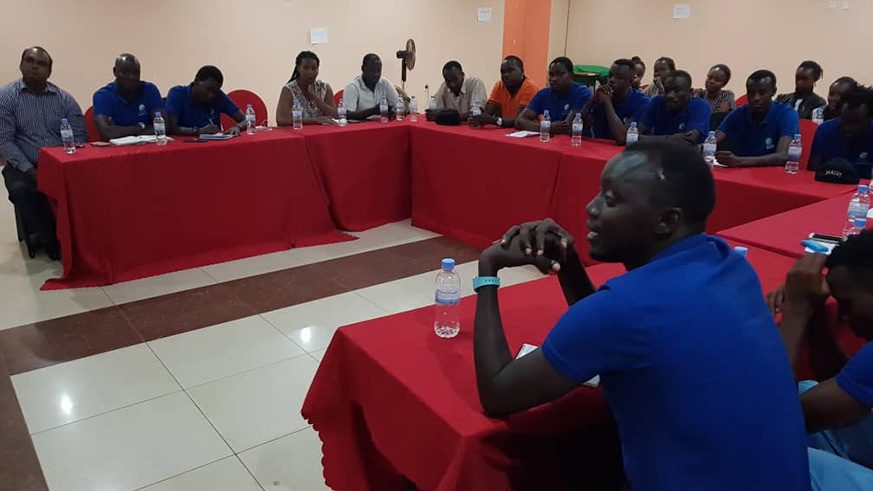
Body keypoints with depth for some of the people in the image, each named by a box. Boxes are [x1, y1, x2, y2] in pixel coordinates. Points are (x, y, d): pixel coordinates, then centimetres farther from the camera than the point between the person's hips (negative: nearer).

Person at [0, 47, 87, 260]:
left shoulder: (65, 99, 8)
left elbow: (80, 137, 4)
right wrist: (30, 171, -18)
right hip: (24, 166, -1)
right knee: (20, 190, -33)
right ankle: (52, 240, -10)